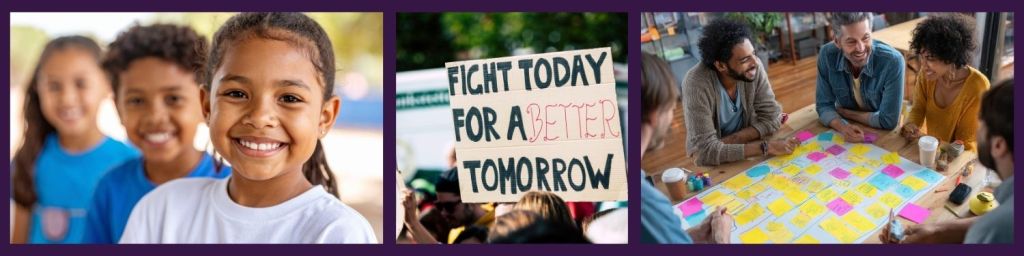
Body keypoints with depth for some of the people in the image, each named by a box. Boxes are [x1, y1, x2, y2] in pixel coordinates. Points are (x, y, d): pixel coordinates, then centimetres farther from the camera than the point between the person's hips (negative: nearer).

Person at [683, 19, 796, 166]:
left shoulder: (754, 67, -16)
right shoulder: (697, 83, -28)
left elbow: (772, 118, -11)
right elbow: (705, 151, -33)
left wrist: (730, 141, -23)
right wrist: (765, 147, -34)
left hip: (745, 150, 3)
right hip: (713, 163, -2)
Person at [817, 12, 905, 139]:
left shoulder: (893, 61, -24)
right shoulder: (827, 55, -14)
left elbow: (888, 121, -21)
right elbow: (824, 106, -8)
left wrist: (843, 112, -12)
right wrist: (842, 127, -28)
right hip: (846, 138, 2)